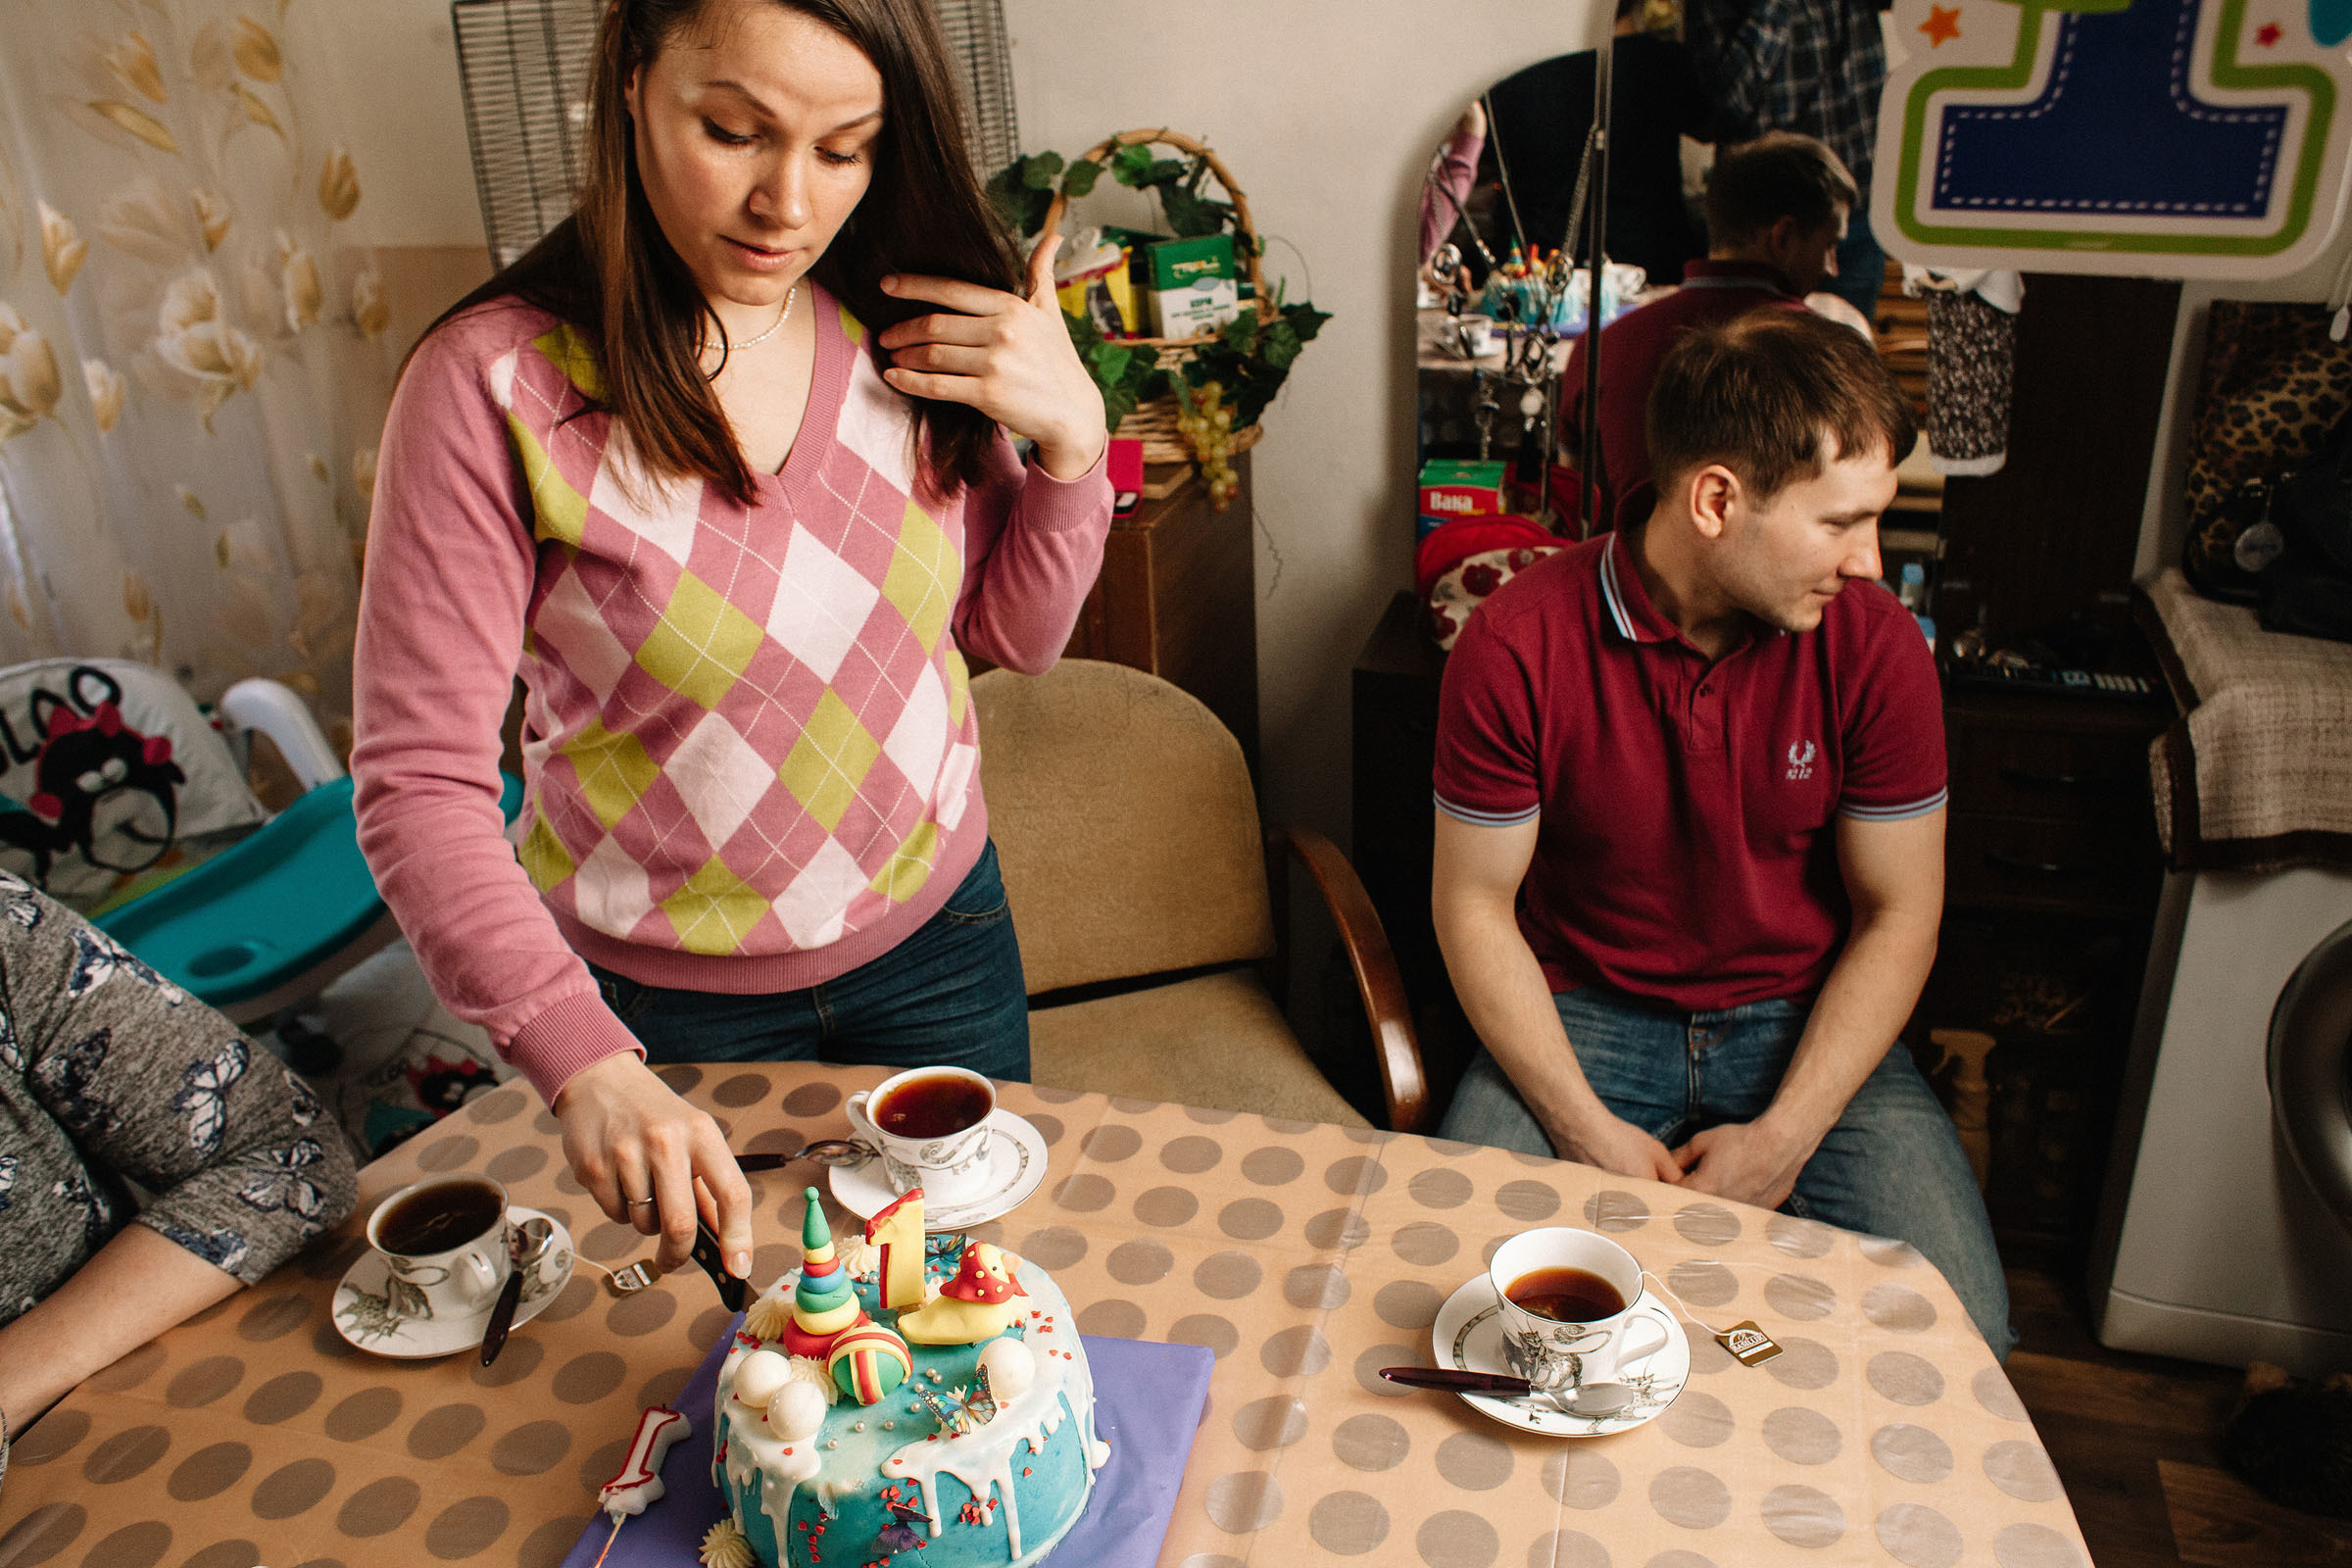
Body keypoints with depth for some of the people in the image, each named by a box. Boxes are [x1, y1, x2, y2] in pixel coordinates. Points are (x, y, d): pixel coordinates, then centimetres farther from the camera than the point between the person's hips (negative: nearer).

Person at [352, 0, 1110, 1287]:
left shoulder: (912, 333, -9)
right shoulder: (495, 385, -21)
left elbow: (1015, 634, 1)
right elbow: (417, 784, -21)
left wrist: (1070, 438, -17)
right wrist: (584, 1065, -33)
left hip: (936, 933, 4)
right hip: (662, 1001, -3)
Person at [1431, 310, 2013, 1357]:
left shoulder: (1876, 649, -10)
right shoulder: (1515, 647, -17)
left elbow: (1898, 914, -3)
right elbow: (1474, 904, -8)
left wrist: (1782, 1138, -14)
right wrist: (1587, 1129, -17)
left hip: (1805, 1025, 2)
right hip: (1579, 1019, -1)